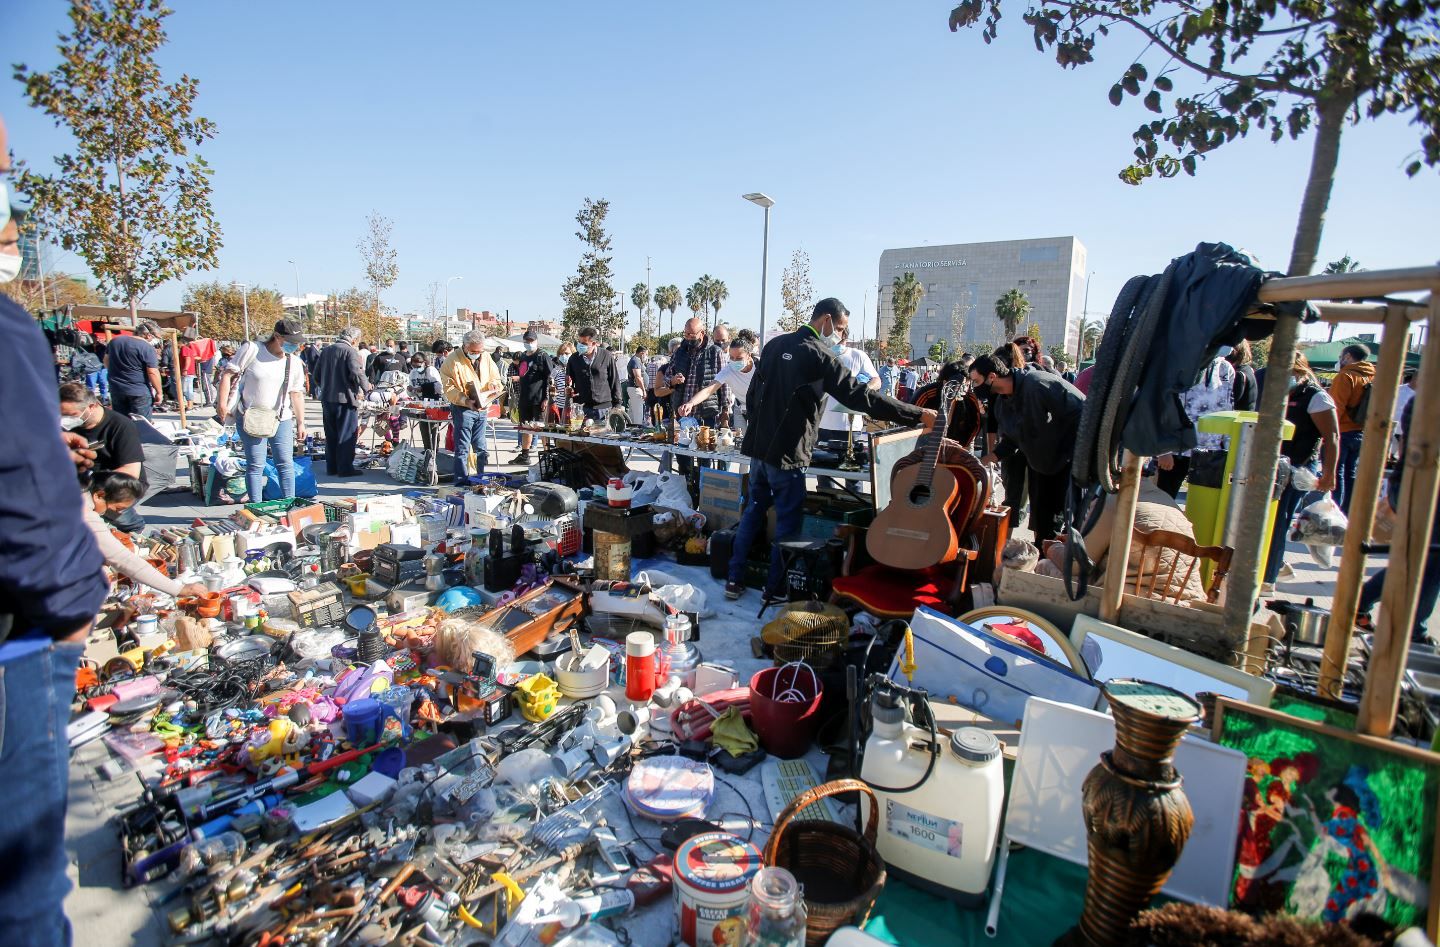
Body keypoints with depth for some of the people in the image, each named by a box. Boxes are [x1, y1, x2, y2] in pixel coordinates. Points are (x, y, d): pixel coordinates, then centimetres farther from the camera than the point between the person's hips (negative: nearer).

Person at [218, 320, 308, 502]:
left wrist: (301, 423, 8)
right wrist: (223, 403, -11)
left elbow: (297, 393, 9)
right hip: (250, 419, -3)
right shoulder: (251, 350, -6)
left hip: (281, 419, 3)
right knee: (255, 465, 0)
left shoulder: (294, 362, 4)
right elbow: (228, 374, -4)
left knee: (286, 463, 2)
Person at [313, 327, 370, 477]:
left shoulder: (326, 350, 12)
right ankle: (345, 468, 2)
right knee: (346, 436, 0)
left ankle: (331, 467, 20)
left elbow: (317, 375, 15)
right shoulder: (351, 351, -11)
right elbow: (357, 373, -22)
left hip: (327, 399, 7)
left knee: (331, 435, 14)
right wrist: (366, 386, -5)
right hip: (346, 399, -7)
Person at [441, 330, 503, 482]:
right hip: (462, 410, -6)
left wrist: (492, 385, -10)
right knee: (462, 448, -3)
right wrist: (466, 401, -30)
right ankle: (461, 481, 3)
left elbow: (495, 379, 14)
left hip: (482, 409, 6)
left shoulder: (486, 359, 6)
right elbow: (449, 388, -17)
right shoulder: (453, 360, -12)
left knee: (481, 447, 15)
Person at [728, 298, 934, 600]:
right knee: (787, 521, 6)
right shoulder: (819, 355, -12)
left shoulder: (774, 345, 9)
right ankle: (775, 590, 15)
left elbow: (752, 394, 15)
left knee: (753, 511, 17)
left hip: (758, 446, 7)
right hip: (787, 453, -7)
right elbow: (860, 396, -18)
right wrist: (918, 414, -14)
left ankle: (735, 580, 22)